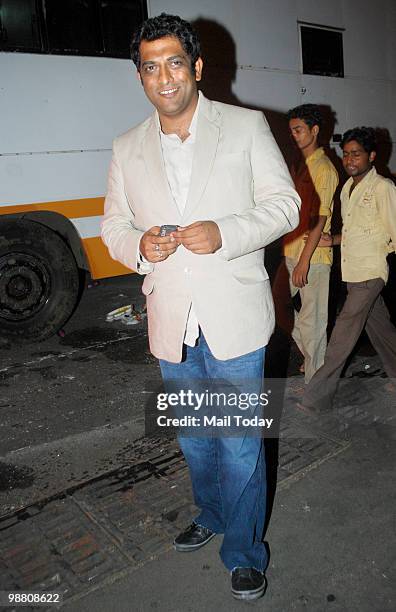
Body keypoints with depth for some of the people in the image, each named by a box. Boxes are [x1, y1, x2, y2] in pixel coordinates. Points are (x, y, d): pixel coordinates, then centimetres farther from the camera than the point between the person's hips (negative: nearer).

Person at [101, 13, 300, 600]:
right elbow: (113, 225, 12)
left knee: (240, 444, 5)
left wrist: (224, 233, -20)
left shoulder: (247, 127, 0)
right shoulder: (127, 149, 9)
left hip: (233, 318, -3)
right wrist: (138, 245, -12)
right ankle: (211, 515, 47)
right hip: (171, 323, 4)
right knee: (193, 437, 21)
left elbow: (284, 204, -2)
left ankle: (244, 552, 30)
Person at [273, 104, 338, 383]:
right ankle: (312, 355, 31)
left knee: (312, 320, 0)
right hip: (291, 252, 9)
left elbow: (320, 219, -17)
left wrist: (304, 260, -21)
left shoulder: (324, 168, -12)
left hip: (313, 256, -9)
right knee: (277, 306, 13)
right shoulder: (300, 165, 15)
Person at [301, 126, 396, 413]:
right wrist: (331, 240, 6)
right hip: (352, 270, 8)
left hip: (370, 271, -8)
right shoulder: (347, 188, 13)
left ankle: (318, 397, -5)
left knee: (345, 330, -9)